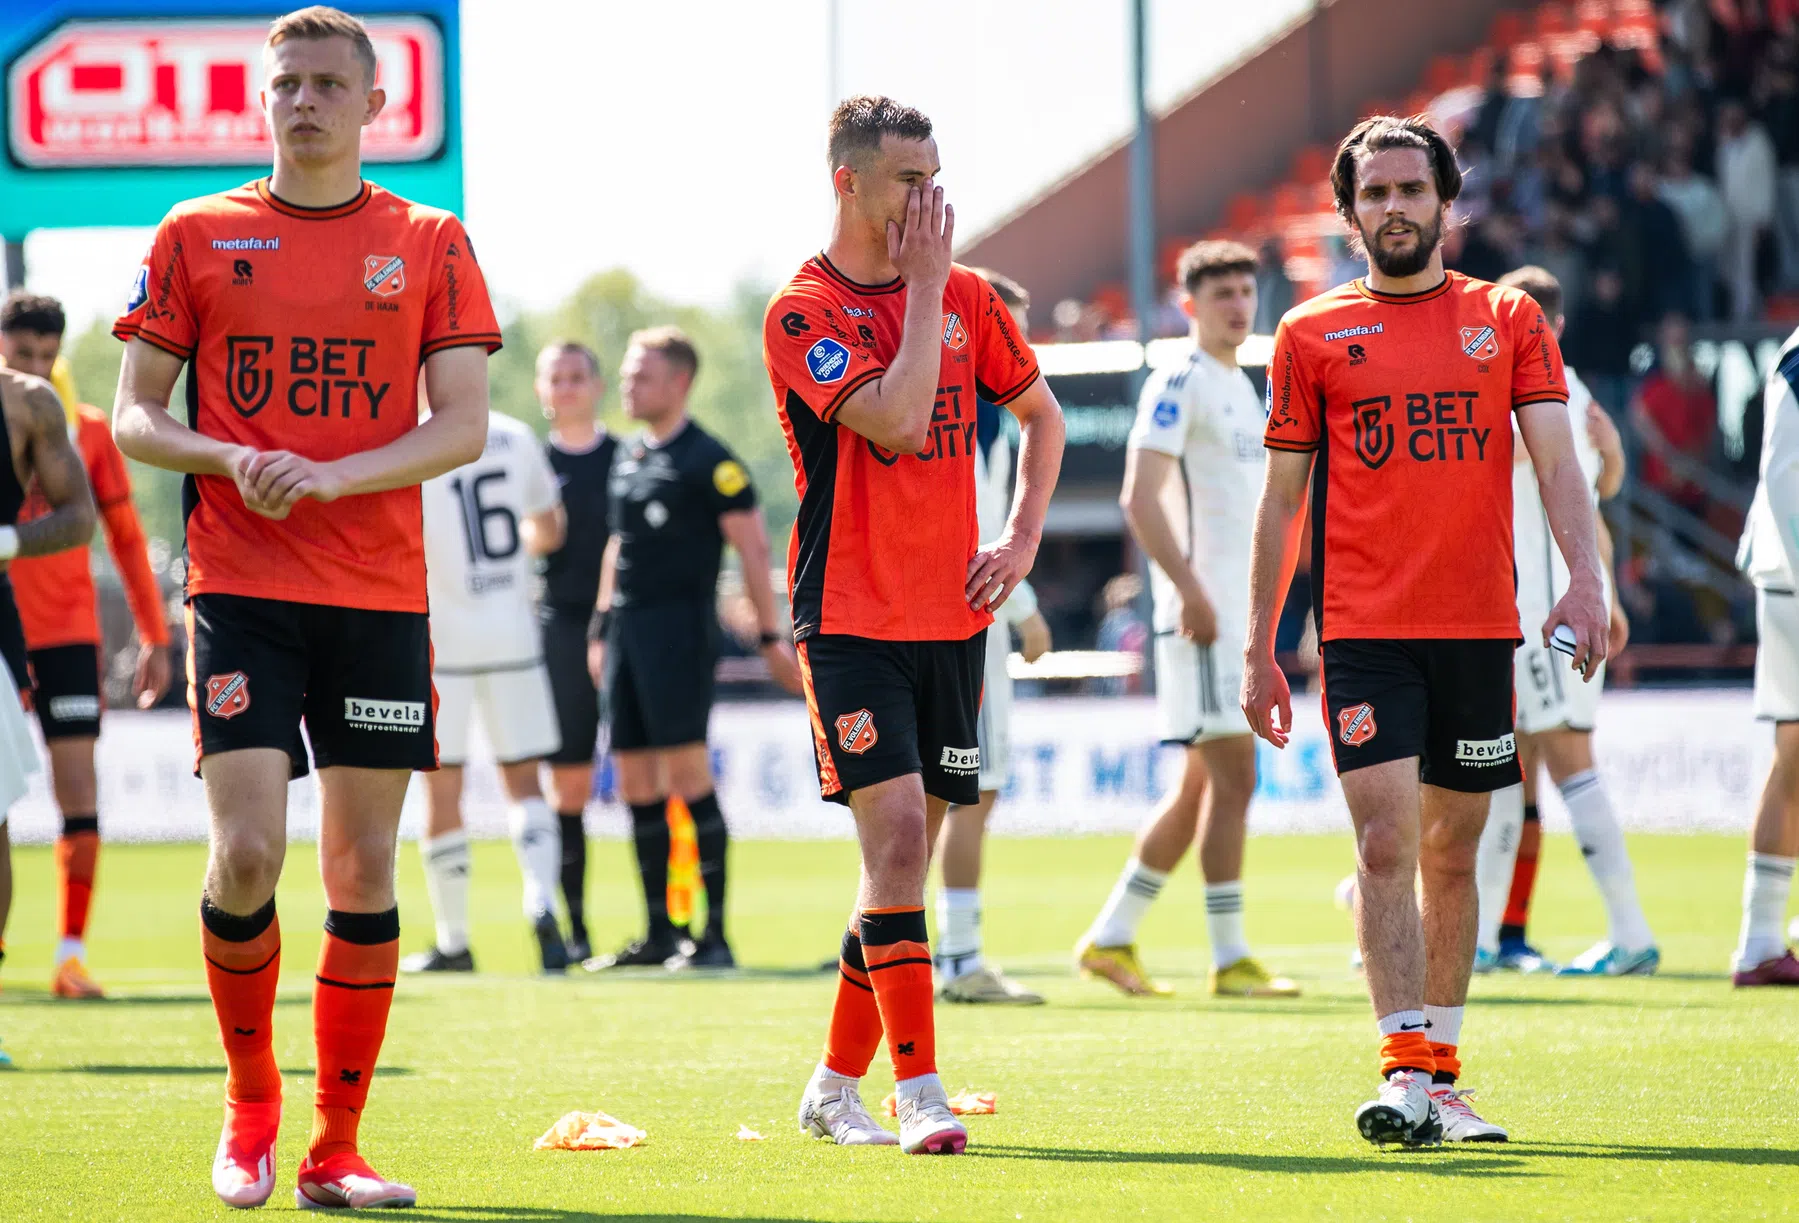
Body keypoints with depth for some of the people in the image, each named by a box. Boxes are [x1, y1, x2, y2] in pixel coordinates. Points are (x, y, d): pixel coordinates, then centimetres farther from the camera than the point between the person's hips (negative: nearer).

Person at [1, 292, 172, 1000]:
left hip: (66, 635, 0)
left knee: (79, 799, -8)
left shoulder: (87, 430, 5)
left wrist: (154, 637, 7)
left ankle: (71, 957, -5)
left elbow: (125, 538, 10)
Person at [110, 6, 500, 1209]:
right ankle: (250, 1106, 9)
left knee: (364, 870, 1)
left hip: (380, 594, 1)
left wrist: (326, 476, -14)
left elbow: (464, 425, 0)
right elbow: (136, 416, 7)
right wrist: (228, 459, -13)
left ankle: (337, 1151, 9)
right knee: (248, 852, -13)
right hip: (240, 586, -1)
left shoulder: (431, 244, 7)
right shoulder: (197, 237, 7)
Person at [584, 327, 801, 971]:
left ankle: (716, 935, -8)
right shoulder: (627, 457, 15)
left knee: (687, 774, -11)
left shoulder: (707, 460, -8)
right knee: (636, 784, 8)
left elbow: (753, 548, -9)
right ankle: (658, 934, 14)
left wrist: (771, 637, -12)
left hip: (680, 629, -8)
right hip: (627, 629, 8)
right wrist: (601, 631, 21)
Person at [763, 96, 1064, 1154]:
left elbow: (1041, 413, 23)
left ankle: (837, 1085, 20)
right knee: (897, 837, -16)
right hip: (851, 619, -6)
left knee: (908, 854, 8)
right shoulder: (803, 312, -8)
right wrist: (925, 288, -14)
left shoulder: (967, 299, 9)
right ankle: (918, 1092, -15)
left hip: (953, 618, 6)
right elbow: (896, 421, -21)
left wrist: (1025, 536, 10)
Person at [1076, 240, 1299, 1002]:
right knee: (1233, 778, -10)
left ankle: (1110, 939, 16)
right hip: (1202, 613, -9)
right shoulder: (1179, 384, -10)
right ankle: (1230, 961, -6)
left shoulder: (1242, 388, 19)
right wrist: (1189, 588, -23)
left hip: (1240, 612, 9)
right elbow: (1139, 496, -18)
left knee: (1201, 788, 11)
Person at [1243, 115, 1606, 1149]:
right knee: (1387, 842, -13)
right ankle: (1406, 1073, -18)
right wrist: (1259, 650, 5)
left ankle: (1442, 1075, 18)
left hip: (1479, 626, 2)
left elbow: (1556, 457, 0)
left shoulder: (1508, 319, 8)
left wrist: (1585, 578, -16)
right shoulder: (1312, 335, 6)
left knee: (1452, 852, 9)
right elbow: (1282, 500, 8)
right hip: (1364, 632, -2)